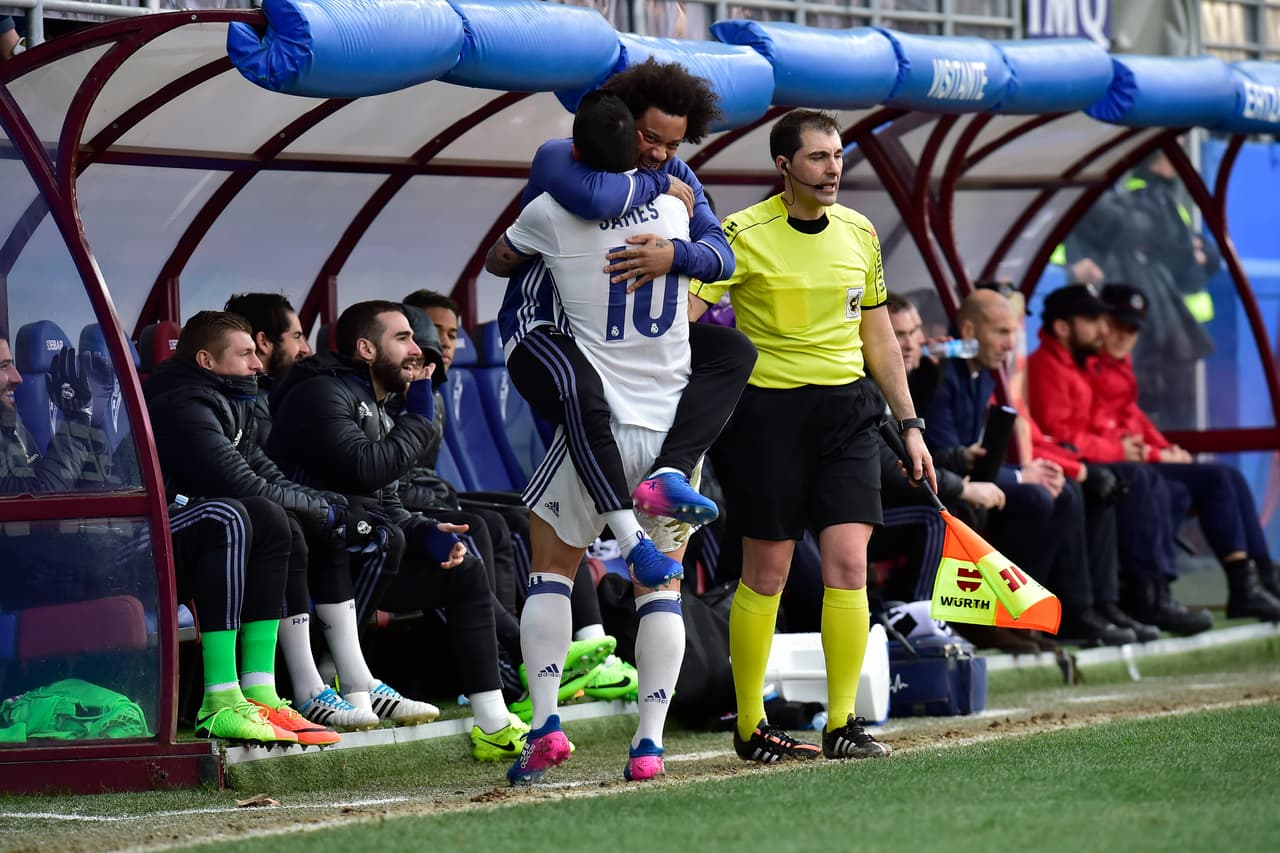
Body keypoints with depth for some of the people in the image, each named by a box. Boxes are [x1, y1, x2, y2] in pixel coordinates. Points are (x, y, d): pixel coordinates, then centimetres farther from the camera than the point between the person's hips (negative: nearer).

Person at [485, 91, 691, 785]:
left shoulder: (553, 214, -5)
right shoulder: (673, 205, 4)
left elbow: (497, 261, 16)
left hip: (598, 427, -3)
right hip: (675, 427, 3)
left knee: (551, 570, 10)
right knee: (660, 584, 10)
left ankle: (545, 722, -4)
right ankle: (650, 740, 1)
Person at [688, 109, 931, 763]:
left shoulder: (859, 233, 9)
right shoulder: (744, 234, -7)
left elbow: (877, 335, 18)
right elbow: (685, 312, -15)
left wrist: (909, 423, 17)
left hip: (846, 411, 4)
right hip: (767, 410, -4)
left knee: (848, 565, -7)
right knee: (765, 577, 1)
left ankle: (841, 724, 0)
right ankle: (750, 727, 13)